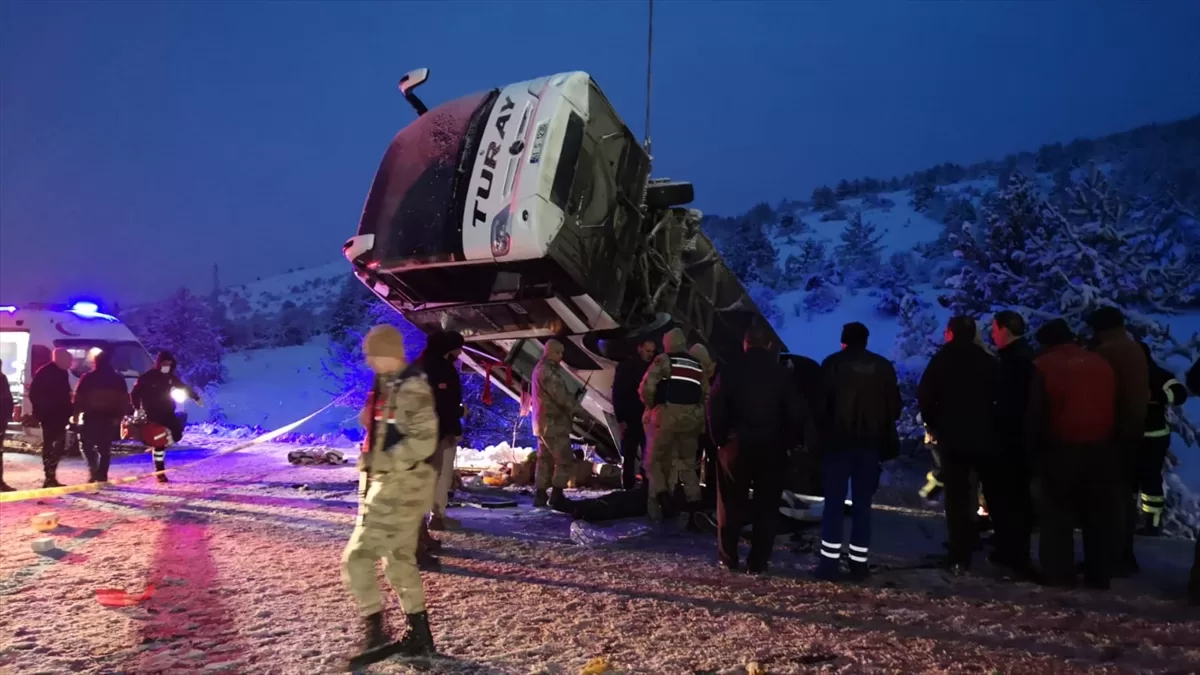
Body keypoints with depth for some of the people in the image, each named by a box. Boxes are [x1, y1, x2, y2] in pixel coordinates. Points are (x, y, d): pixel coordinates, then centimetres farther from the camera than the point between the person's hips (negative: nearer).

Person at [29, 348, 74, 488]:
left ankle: (51, 476, 15)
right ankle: (50, 477, -5)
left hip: (59, 416, 8)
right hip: (48, 416, -8)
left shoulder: (62, 373, 14)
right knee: (49, 445, -7)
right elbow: (34, 393, -12)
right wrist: (40, 412, -15)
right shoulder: (44, 373, -9)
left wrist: (67, 412, 11)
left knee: (59, 446, 9)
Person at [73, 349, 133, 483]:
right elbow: (124, 399, 6)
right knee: (105, 447, 8)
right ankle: (101, 475, 4)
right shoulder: (118, 378, 7)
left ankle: (94, 471, -13)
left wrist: (76, 413, 2)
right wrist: (120, 415, 7)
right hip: (110, 417, 3)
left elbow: (78, 397, -4)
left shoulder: (88, 377, -2)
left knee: (88, 445, 7)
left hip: (91, 416, -3)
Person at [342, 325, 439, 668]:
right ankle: (419, 634, 27)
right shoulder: (388, 385, 13)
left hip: (400, 485, -10)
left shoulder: (411, 388, -17)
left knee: (356, 557, -8)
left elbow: (423, 441, -24)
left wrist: (381, 462, -22)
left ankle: (375, 634, 1)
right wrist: (372, 465, 14)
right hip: (391, 483, 10)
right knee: (399, 560, 17)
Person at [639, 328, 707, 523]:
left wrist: (651, 405, 7)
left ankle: (661, 493, -11)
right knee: (688, 460, 17)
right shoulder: (698, 365, 17)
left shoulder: (663, 360, 0)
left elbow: (646, 387, -9)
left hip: (667, 414, -5)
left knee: (656, 458, 7)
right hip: (692, 417, 5)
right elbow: (706, 395, 17)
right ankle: (694, 500, 10)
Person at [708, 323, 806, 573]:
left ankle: (728, 557, 15)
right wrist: (785, 442, 6)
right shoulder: (782, 374, -1)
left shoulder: (730, 373, -2)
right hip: (772, 448, 0)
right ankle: (757, 562, 7)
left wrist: (720, 440, 5)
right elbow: (795, 414, -2)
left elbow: (715, 411, -5)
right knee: (767, 506, 7)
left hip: (736, 445, 0)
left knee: (731, 505, 11)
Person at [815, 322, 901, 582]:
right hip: (870, 442, 3)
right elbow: (894, 407, 6)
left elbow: (821, 403, -6)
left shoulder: (833, 364, -3)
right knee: (862, 504, 9)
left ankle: (830, 561, -1)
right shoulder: (884, 367, 5)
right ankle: (859, 562, 10)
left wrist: (821, 431, 6)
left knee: (834, 502, 1)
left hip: (838, 440, -2)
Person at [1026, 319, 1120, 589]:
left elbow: (1034, 416, -7)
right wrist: (1109, 441, 19)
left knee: (1058, 515, 4)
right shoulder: (1102, 364, 11)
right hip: (1101, 449, 4)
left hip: (1060, 450, -4)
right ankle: (1099, 574, 18)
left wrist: (1032, 449, 0)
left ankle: (1059, 574, 4)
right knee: (1099, 516, 12)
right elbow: (1114, 410, 15)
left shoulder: (1044, 366, -4)